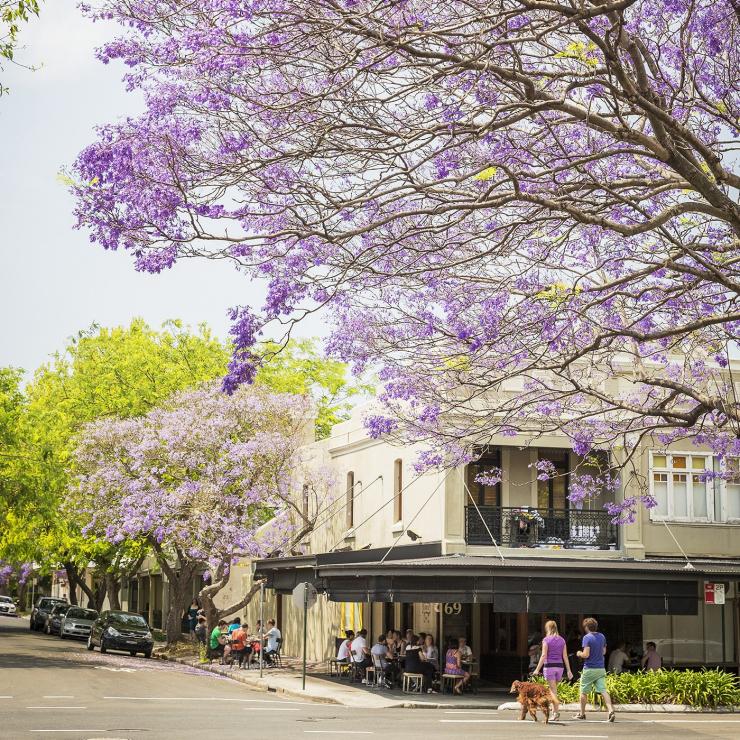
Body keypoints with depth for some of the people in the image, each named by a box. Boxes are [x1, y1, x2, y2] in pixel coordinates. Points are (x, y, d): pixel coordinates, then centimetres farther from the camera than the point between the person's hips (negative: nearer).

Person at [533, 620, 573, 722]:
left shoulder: (546, 640, -6)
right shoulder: (562, 640, 8)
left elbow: (544, 656, -11)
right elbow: (565, 656, 6)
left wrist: (537, 669, -8)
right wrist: (569, 671, 8)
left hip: (549, 666, -5)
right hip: (559, 666, 5)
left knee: (553, 690, -4)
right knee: (554, 689, 17)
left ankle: (557, 712, -14)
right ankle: (554, 712, 17)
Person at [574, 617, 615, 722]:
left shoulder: (587, 638, -13)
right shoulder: (602, 637, 8)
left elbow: (586, 655, -18)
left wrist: (579, 654, 1)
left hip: (589, 669, -5)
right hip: (601, 669, 5)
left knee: (584, 692, 10)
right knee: (603, 690, -3)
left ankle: (582, 714, 21)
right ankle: (610, 710, -21)